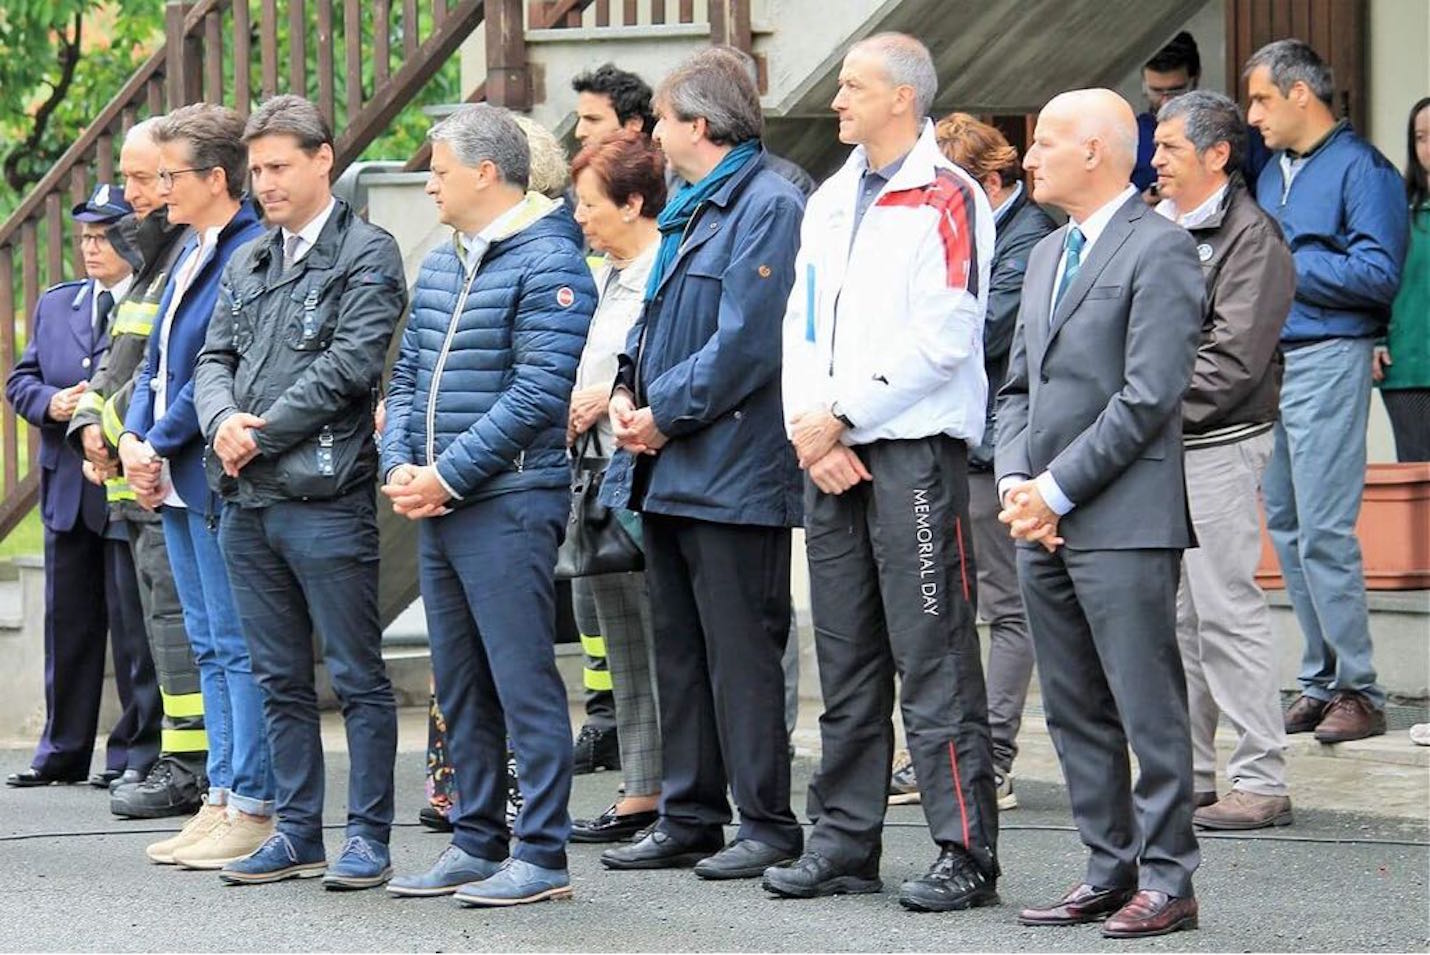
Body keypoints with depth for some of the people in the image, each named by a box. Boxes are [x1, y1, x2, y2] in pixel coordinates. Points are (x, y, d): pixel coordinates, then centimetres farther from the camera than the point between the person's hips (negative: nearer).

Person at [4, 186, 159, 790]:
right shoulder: (56, 305, 15)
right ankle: (63, 751, 19)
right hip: (67, 487, 7)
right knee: (68, 622, 12)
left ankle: (136, 751, 5)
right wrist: (53, 403, -5)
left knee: (135, 623, -2)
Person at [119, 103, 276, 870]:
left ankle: (253, 809, -2)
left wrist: (159, 443, -13)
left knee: (239, 646, -5)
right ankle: (222, 799, 18)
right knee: (209, 645, 13)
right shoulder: (193, 253, 15)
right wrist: (134, 439, 3)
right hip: (177, 482, 10)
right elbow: (160, 359, 18)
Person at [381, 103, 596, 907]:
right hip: (438, 508, 9)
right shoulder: (440, 267, 17)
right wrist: (401, 466, 1)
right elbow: (408, 377, 19)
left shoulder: (547, 265, -10)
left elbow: (537, 394, -17)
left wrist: (447, 476, -16)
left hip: (509, 503, -9)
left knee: (523, 680, -7)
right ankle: (478, 843, 20)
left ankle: (542, 854, -4)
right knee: (460, 685, 12)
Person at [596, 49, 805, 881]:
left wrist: (664, 414, -14)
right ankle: (690, 819, 19)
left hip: (732, 470, -10)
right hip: (669, 470, 10)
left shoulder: (768, 207, -13)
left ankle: (769, 825, 1)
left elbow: (745, 344, -20)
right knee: (679, 649, 13)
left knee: (742, 652, -5)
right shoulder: (689, 211, 18)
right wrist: (627, 395, 5)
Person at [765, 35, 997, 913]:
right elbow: (803, 323, 15)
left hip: (914, 450, -8)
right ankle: (845, 842, 17)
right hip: (830, 452, 8)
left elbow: (943, 336, -15)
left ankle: (967, 854, -5)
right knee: (846, 659, 11)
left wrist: (841, 416, -12)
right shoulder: (831, 203, 17)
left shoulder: (946, 199, -7)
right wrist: (811, 429, -1)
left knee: (934, 659, -7)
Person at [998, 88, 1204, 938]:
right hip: (1045, 524, 9)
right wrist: (1016, 483, 3)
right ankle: (1110, 870, 17)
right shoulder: (1048, 256, 20)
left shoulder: (1160, 249, -8)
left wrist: (1058, 488, -14)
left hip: (1125, 523, -9)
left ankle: (1167, 880, -2)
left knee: (1149, 708, -6)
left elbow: (1148, 397, -15)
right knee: (1075, 711, 10)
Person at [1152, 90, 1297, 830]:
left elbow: (1232, 360, -15)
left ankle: (1261, 781, -3)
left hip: (1217, 447, -8)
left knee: (1226, 610, -8)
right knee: (1171, 616, 10)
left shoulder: (1250, 237, -8)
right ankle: (1185, 776, 16)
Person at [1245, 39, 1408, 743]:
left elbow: (1376, 275, -17)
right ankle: (1320, 679, 15)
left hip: (1327, 360, -9)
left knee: (1323, 533, -11)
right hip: (1269, 361, 9)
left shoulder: (1361, 169, -8)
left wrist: (1284, 265, -14)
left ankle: (1358, 690, -5)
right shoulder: (1272, 174, 18)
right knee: (1286, 528, 9)